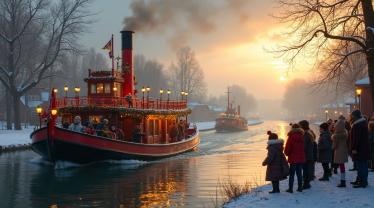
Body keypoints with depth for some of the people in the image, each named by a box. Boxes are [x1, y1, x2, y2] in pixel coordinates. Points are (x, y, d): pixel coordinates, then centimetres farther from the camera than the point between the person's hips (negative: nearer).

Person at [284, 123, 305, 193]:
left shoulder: (291, 137, -14)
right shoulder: (302, 137, -1)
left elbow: (287, 148, -11)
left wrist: (287, 153, 8)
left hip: (293, 158, -4)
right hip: (301, 158, 4)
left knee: (292, 174, 2)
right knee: (299, 173, 13)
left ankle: (290, 188, 1)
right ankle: (300, 187, 17)